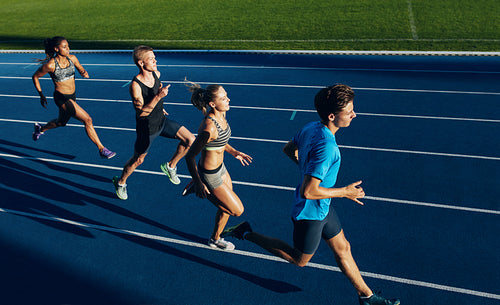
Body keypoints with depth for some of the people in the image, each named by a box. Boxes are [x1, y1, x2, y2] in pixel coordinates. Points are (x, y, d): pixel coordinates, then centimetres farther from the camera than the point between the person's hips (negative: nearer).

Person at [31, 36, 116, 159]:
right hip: (61, 98, -7)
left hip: (72, 96, 7)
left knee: (61, 122, 29)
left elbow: (81, 70, 10)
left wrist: (84, 73, -14)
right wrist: (41, 95, -4)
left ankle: (41, 129, 59)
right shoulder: (50, 65, -18)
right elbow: (35, 77, -4)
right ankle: (101, 149, -11)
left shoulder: (72, 58, -4)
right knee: (87, 120, -18)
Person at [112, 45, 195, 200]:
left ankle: (170, 166, 17)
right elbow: (141, 113, -32)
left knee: (190, 139, -5)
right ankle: (120, 182, 40)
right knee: (138, 160, 11)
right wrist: (158, 97, -40)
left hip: (162, 121, 6)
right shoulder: (135, 85, -27)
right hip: (147, 128, -6)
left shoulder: (156, 74, -6)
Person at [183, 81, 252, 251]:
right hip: (210, 176, -9)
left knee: (227, 207, 24)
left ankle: (216, 239, 47)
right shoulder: (209, 128, -35)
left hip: (220, 167, 9)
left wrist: (234, 152, 13)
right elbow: (190, 156, -27)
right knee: (237, 210, 7)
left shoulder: (220, 115, -6)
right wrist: (199, 183, -26)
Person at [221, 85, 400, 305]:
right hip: (310, 212, -9)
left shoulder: (311, 128, -6)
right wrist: (344, 192, -21)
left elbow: (288, 149, 11)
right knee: (300, 259, 17)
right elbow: (308, 192, -34)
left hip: (322, 207, 9)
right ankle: (247, 233, 21)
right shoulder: (326, 146, -34)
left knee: (342, 248, 20)